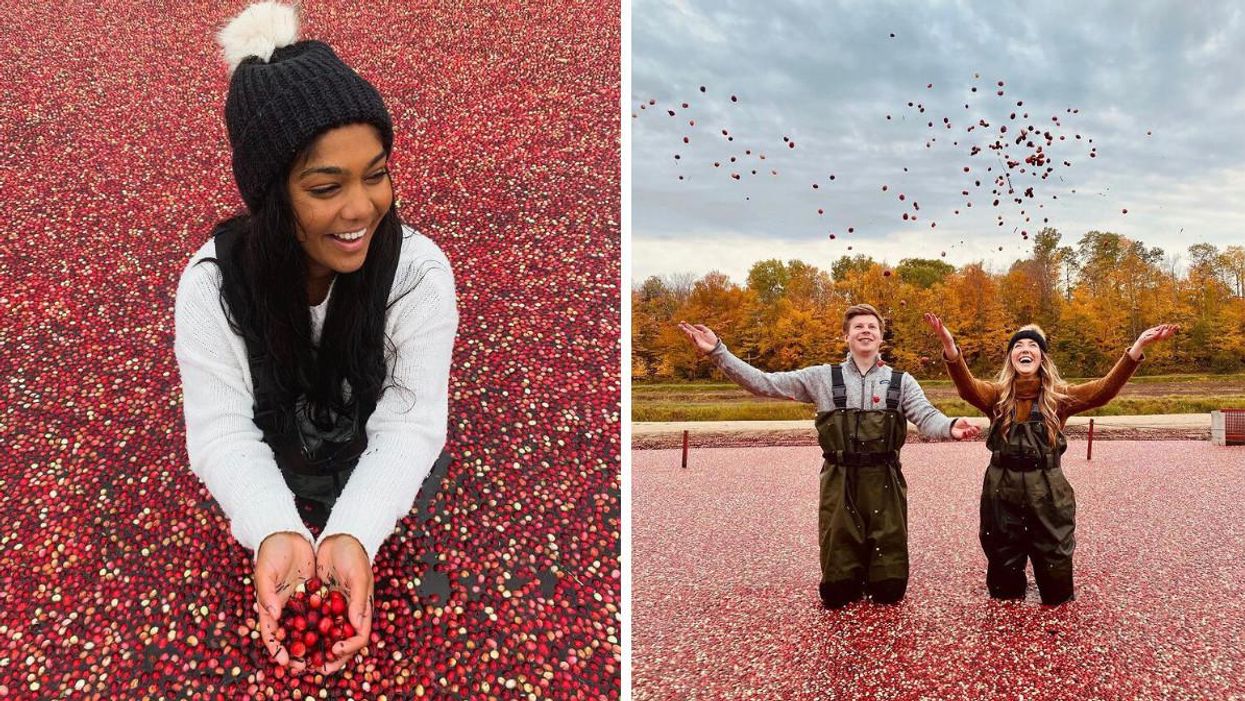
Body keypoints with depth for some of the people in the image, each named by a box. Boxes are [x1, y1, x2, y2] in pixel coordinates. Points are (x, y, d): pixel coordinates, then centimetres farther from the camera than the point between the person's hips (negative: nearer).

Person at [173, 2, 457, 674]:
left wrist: (352, 536, -50)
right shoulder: (212, 282, -25)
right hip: (263, 498, 1)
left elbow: (407, 427, -28)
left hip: (387, 499, 0)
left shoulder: (419, 270, -27)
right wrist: (276, 534, -51)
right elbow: (223, 433, -27)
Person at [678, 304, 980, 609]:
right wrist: (718, 351, -8)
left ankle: (877, 577, 40)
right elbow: (764, 383, 2)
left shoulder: (901, 381, 6)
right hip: (839, 484, 0)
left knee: (890, 590, 5)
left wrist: (950, 426, -34)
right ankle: (854, 578, 39)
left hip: (885, 483, 0)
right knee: (835, 593, 4)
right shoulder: (822, 377, 5)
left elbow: (926, 417, -8)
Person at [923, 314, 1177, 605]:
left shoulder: (1059, 396, 2)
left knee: (1055, 568, 7)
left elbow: (1104, 389, -13)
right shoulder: (997, 394, 1)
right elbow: (967, 387, -21)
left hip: (1047, 490, 0)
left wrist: (1137, 348, -27)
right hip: (1003, 489, 1)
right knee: (1003, 566, 12)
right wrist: (950, 346, -42)